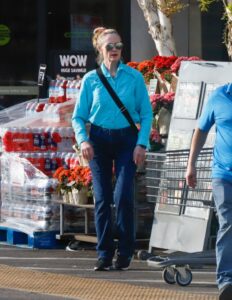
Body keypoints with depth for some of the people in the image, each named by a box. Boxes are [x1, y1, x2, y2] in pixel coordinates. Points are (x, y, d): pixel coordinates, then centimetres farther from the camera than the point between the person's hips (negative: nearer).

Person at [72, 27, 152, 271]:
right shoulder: (91, 79, 3)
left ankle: (125, 253, -2)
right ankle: (104, 254, 6)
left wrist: (142, 143, -7)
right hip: (99, 139, 1)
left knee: (123, 195, -13)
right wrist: (83, 140, -11)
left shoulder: (134, 77, 1)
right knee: (102, 198, 0)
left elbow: (146, 113, 3)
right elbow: (78, 116, 5)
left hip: (126, 139, -1)